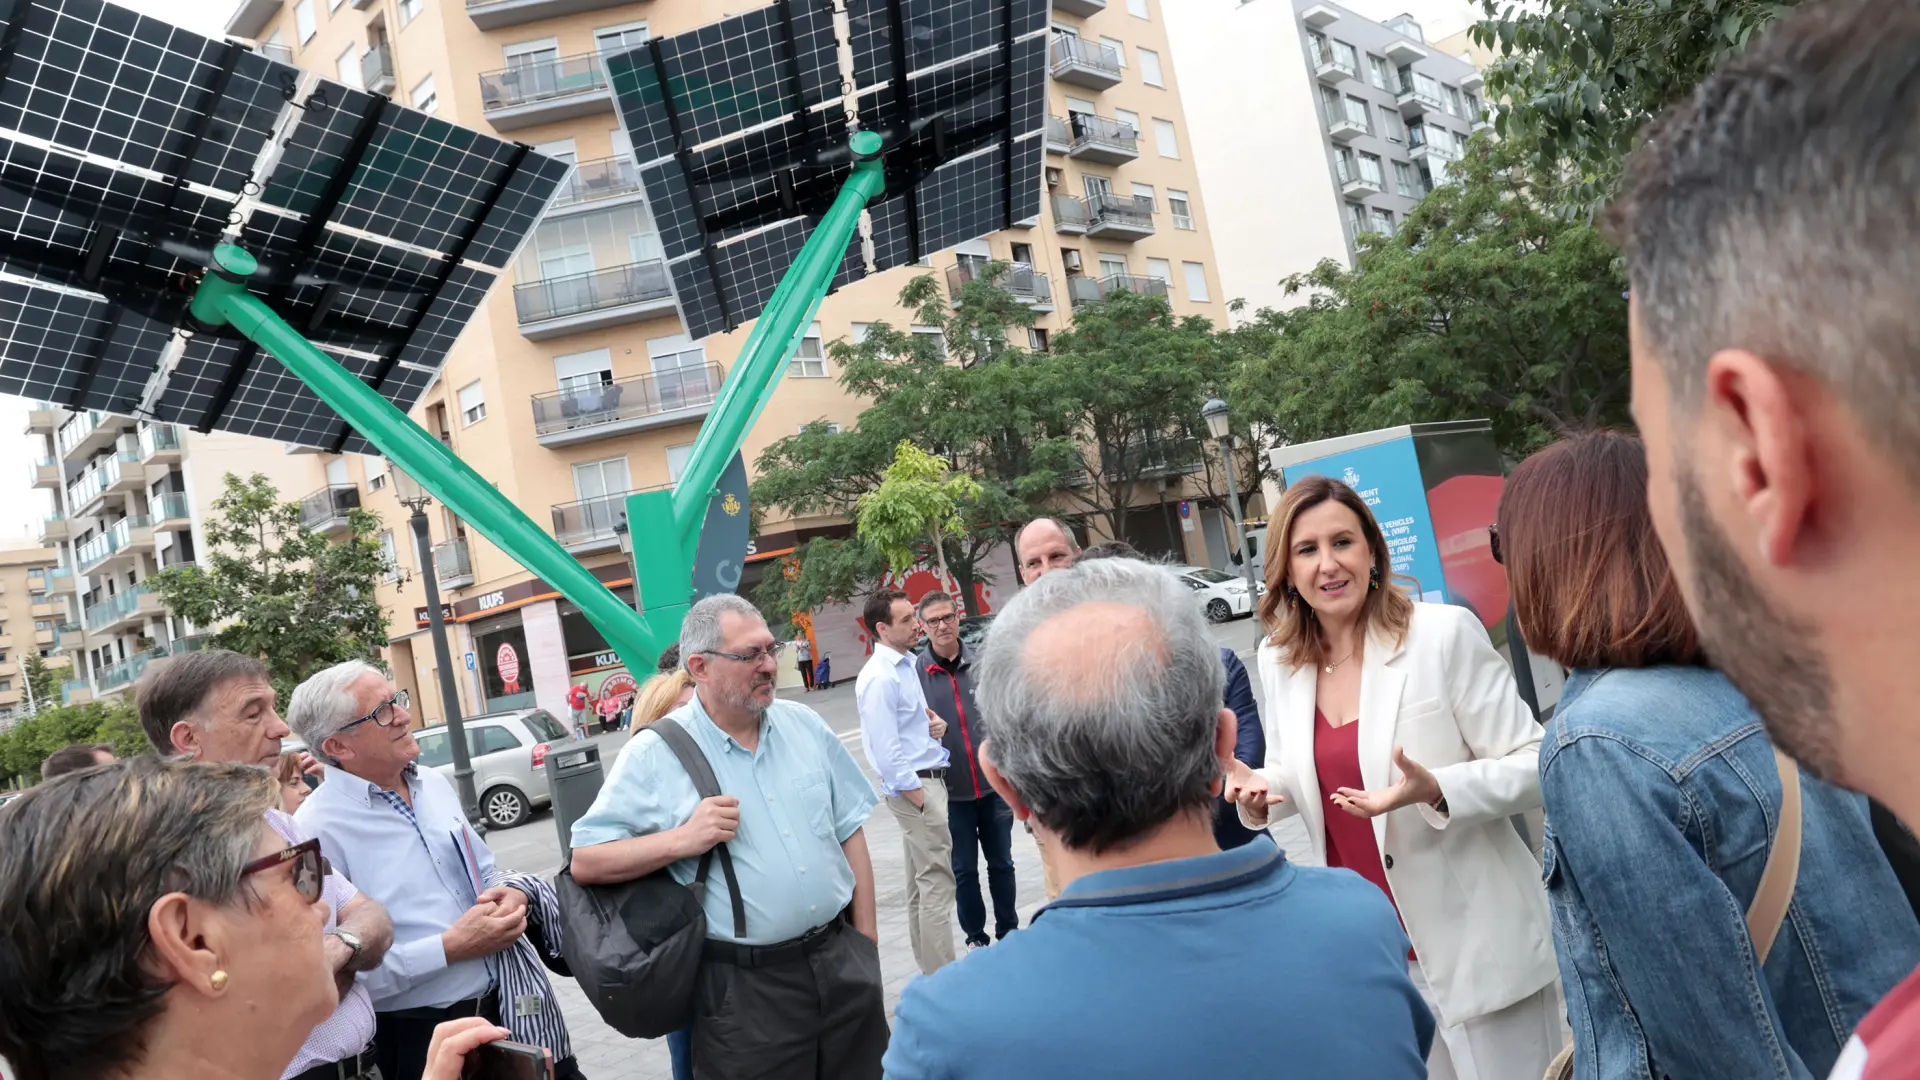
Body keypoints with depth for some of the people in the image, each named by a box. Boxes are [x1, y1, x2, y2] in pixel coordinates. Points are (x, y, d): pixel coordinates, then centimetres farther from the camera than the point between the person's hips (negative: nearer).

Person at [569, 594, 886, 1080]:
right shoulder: (654, 754, -9)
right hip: (745, 987, -4)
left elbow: (849, 831, 10)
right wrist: (683, 840, -22)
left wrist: (865, 938, 7)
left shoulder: (805, 725, 4)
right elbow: (585, 863, -9)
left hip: (842, 960, 5)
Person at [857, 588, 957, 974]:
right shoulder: (879, 678, -18)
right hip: (914, 786, -9)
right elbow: (886, 749, -20)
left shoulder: (907, 663, 11)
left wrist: (934, 722, 1)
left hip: (928, 781, 9)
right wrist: (919, 797, -17)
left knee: (921, 882, 16)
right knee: (937, 883, -5)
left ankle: (929, 967, 26)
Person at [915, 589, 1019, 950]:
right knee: (964, 871, 11)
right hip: (950, 792, -2)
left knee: (1001, 863, 15)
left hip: (994, 785, 2)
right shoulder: (914, 672, -9)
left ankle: (1009, 932, 32)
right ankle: (976, 938, 28)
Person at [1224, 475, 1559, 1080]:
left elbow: (1535, 767, -13)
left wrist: (1435, 790, -29)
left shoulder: (1445, 634, -14)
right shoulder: (1278, 661, 2)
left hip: (1473, 944, -4)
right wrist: (1259, 791, -7)